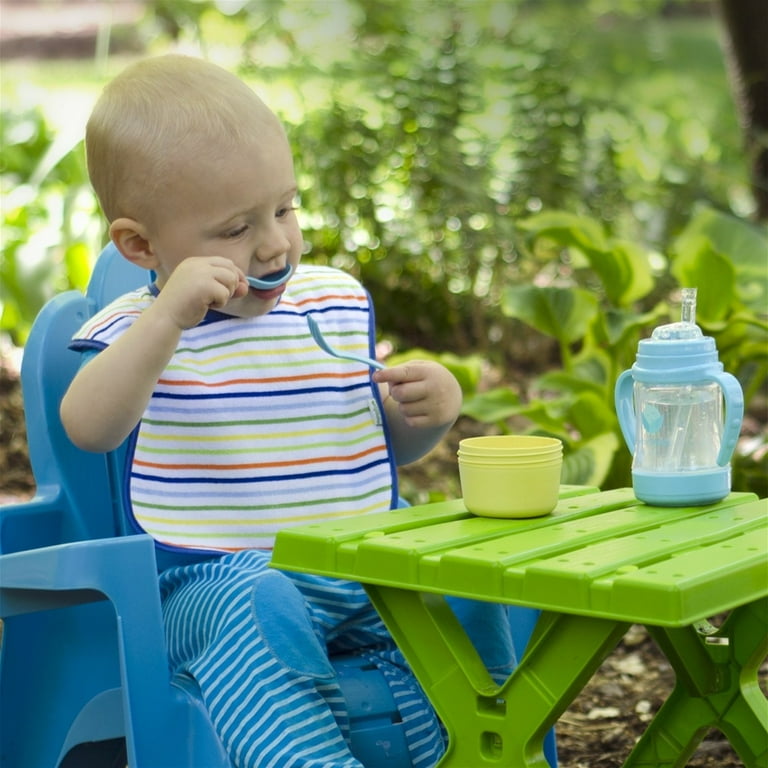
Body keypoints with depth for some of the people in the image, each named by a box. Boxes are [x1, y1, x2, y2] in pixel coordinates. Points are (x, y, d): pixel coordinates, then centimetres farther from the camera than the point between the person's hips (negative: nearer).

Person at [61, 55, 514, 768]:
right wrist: (167, 317, -29)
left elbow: (386, 443, 24)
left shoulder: (338, 302, 15)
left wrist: (431, 412, 1)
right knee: (259, 612, -36)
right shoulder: (137, 330, 2)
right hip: (219, 581, -4)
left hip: (366, 568, 4)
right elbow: (89, 429, -20)